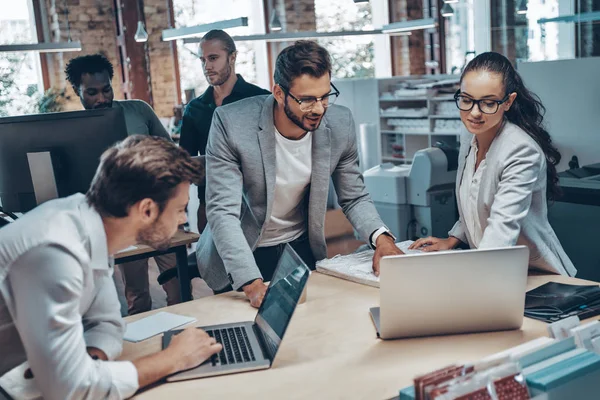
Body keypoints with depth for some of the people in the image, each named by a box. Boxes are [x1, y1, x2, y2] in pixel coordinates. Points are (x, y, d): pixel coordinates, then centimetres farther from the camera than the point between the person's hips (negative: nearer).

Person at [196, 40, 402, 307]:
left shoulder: (340, 124, -13)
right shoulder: (231, 123, -24)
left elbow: (354, 198, -2)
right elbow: (223, 211, -27)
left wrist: (380, 237, -22)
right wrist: (252, 284, -38)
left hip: (302, 249, 3)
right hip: (243, 254, -3)